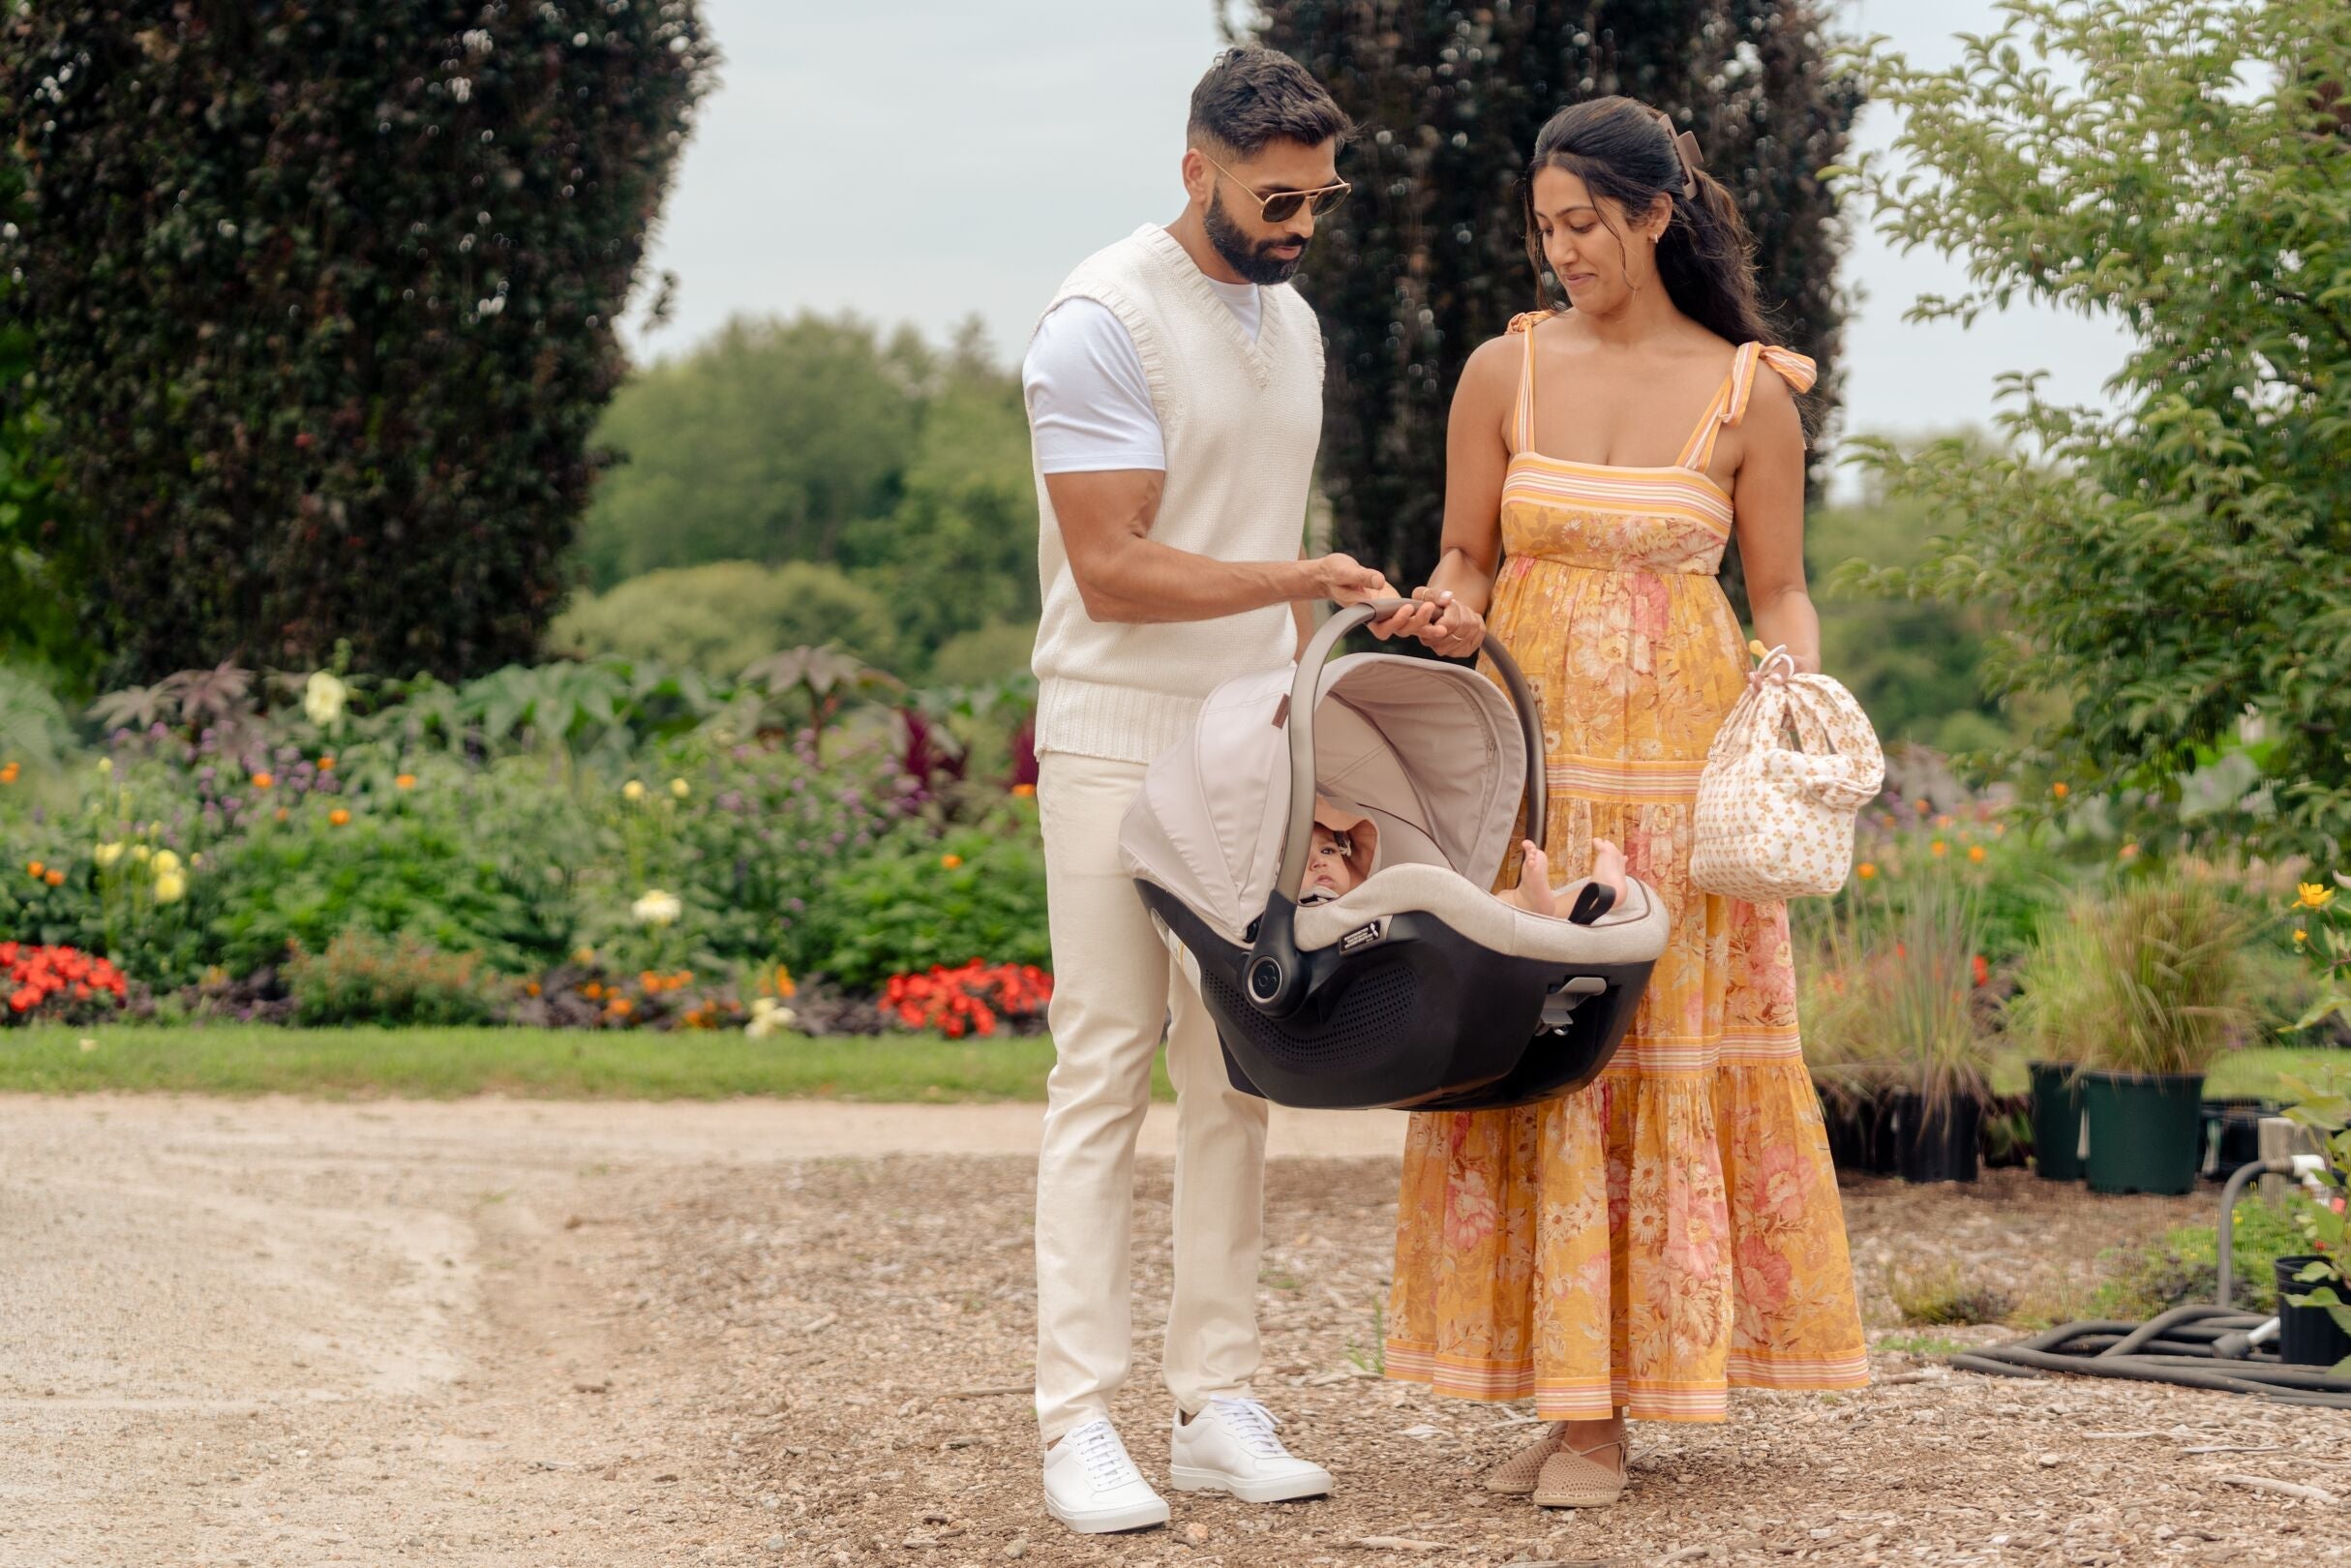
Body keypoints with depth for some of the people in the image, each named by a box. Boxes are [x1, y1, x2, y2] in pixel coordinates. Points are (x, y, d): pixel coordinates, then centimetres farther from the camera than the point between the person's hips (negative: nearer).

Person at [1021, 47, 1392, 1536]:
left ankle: (1219, 1403, 11)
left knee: (1237, 1080, 6)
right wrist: (1306, 575, -21)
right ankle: (1081, 1422, -3)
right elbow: (1114, 571, -17)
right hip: (1119, 749, -7)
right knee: (1104, 1082, -6)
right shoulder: (1103, 324, -11)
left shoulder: (1293, 322, 14)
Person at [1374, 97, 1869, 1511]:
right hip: (1528, 751, 2)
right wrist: (1448, 615, -11)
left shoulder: (1748, 395, 1)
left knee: (1668, 1060, -2)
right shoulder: (1505, 372, 5)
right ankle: (1560, 1391, 8)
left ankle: (1612, 1412, 3)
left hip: (1679, 757, -2)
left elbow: (1782, 597, 5)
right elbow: (1466, 562, 11)